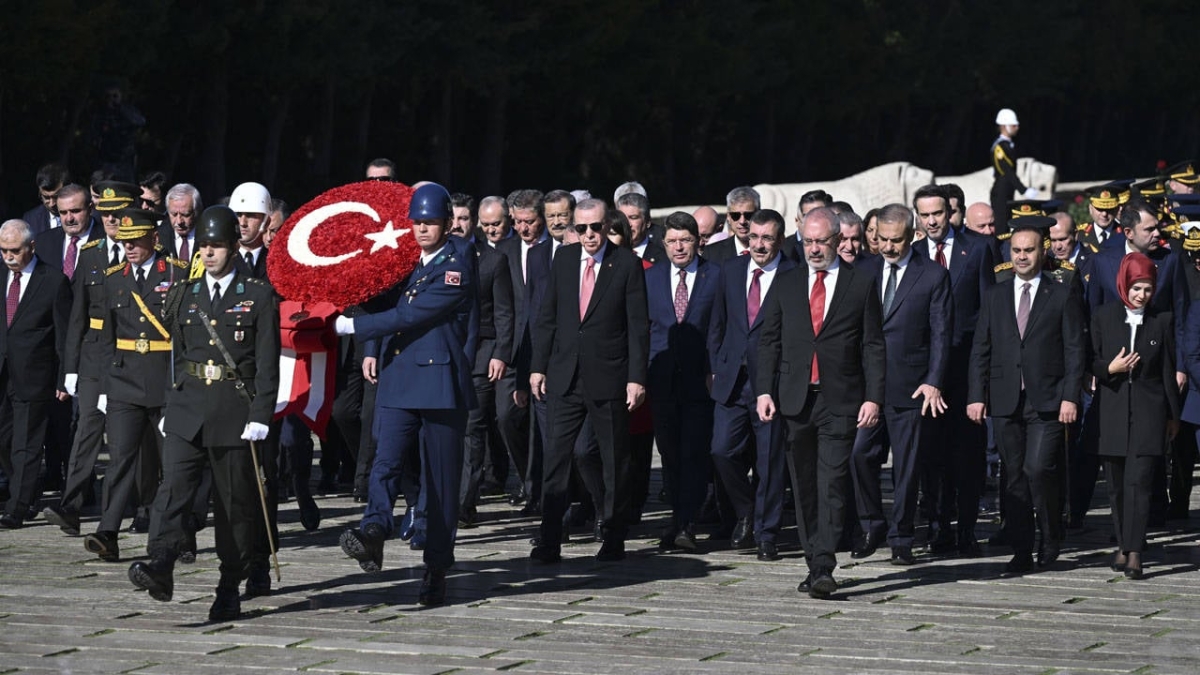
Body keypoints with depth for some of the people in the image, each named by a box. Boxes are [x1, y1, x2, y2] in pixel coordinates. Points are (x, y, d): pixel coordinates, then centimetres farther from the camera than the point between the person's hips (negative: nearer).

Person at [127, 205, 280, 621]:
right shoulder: (183, 295, 12)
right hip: (187, 410, 3)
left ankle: (229, 589, 12)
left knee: (235, 502, 3)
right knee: (174, 486, -16)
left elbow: (268, 364, -4)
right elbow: (177, 358, 16)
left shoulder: (259, 296, 0)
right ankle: (161, 566, -31)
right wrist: (171, 407, 14)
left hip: (235, 414, -3)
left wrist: (260, 416, -11)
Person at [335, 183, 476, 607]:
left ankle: (436, 570, 6)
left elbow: (410, 316, -15)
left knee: (441, 483, 2)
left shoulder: (456, 268, -8)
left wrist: (355, 327, -10)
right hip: (398, 386, 5)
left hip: (441, 386, -5)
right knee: (385, 464, -17)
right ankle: (374, 533, -35)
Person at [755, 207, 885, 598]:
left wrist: (873, 398, -5)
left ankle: (824, 568, -17)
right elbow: (768, 341, 12)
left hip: (840, 401, -3)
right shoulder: (786, 283, 11)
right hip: (795, 399, 3)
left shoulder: (861, 284, 3)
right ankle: (813, 563, 16)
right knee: (803, 486, 7)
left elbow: (873, 346, 2)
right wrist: (764, 390, 1)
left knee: (832, 484, -12)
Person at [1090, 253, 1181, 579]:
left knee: (1138, 482, -12)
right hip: (1113, 410, 2)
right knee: (1116, 484, 7)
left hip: (1148, 411, -2)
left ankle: (1134, 552, -16)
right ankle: (1123, 545, 20)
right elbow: (1091, 363, 8)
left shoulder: (1162, 321, 5)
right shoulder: (1103, 317, 6)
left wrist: (1173, 415, 10)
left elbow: (1168, 370, 8)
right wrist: (1109, 368, -14)